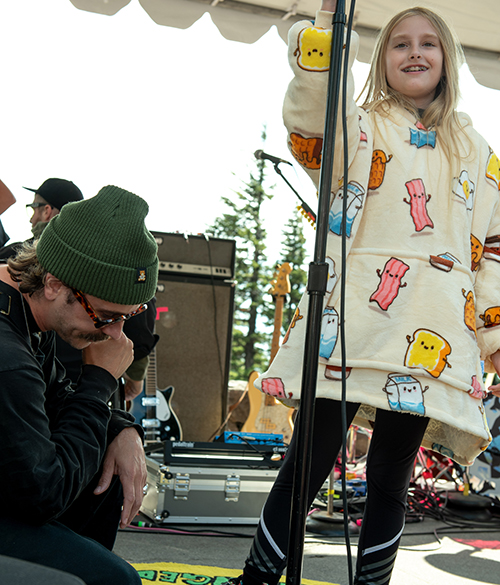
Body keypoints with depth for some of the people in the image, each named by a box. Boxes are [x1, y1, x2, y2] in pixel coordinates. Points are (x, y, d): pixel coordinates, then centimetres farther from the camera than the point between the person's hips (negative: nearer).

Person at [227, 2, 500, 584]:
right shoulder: (358, 126, 10)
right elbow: (308, 116, -14)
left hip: (431, 338, 3)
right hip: (354, 321, -3)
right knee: (310, 463, -3)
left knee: (390, 478, 7)